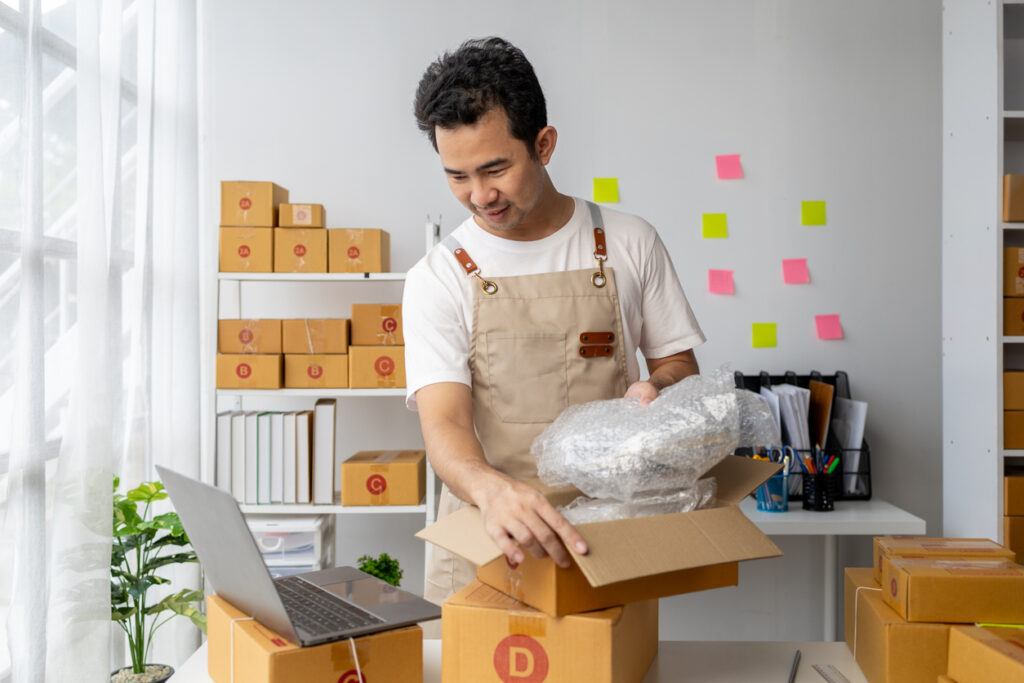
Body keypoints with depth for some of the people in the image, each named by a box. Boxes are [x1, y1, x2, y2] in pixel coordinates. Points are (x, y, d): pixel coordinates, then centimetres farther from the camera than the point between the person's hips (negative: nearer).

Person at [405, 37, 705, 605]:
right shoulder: (437, 279, -1)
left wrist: (655, 391, -9)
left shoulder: (629, 244, 5)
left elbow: (678, 361, 14)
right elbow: (443, 424, -12)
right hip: (486, 538, -1)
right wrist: (492, 488, -34)